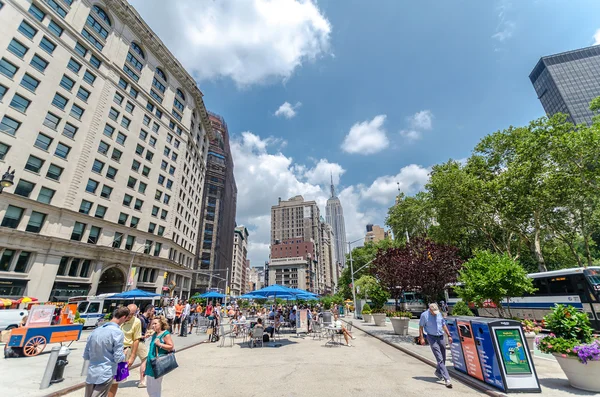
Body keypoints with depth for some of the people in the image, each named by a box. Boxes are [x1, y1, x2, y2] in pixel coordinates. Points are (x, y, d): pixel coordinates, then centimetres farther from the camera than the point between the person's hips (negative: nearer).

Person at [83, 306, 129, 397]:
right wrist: (124, 354, 6)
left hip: (91, 374, 7)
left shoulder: (95, 330, 3)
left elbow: (86, 356, 11)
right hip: (106, 374, -7)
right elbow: (118, 358, -15)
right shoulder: (117, 332, -18)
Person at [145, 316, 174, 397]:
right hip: (151, 364, 8)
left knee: (155, 390, 4)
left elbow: (171, 347, -18)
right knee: (149, 389, 18)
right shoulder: (154, 334, 10)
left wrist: (160, 344, -24)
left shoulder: (166, 334, -14)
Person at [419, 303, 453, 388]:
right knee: (440, 359, -9)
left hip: (440, 337, 5)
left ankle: (438, 372, 36)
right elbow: (421, 327, -5)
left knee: (443, 358, 14)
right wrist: (421, 338, -9)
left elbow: (444, 325, 16)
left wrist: (449, 335, 12)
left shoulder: (439, 314, 6)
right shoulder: (424, 315, -10)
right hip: (432, 337, -5)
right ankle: (447, 379, -5)